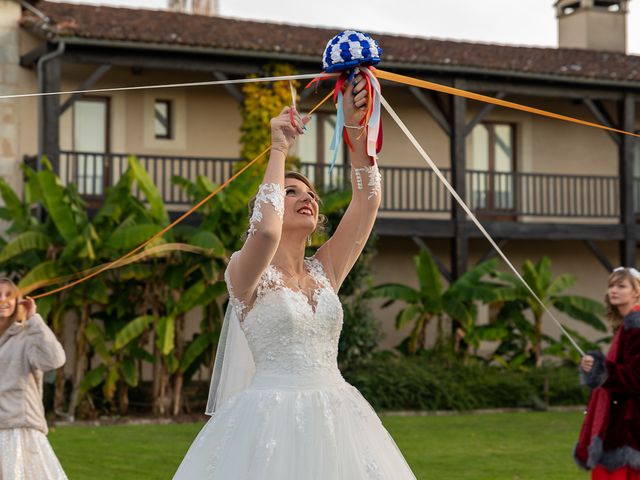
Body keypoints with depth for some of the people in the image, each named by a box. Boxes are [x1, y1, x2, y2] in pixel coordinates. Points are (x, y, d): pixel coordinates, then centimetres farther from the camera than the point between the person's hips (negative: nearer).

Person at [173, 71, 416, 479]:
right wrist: (279, 150, -15)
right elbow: (265, 232, -25)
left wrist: (356, 128, -5)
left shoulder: (325, 272, 12)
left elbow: (368, 201, 6)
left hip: (335, 415, 5)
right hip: (273, 414, -5)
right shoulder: (244, 273, -2)